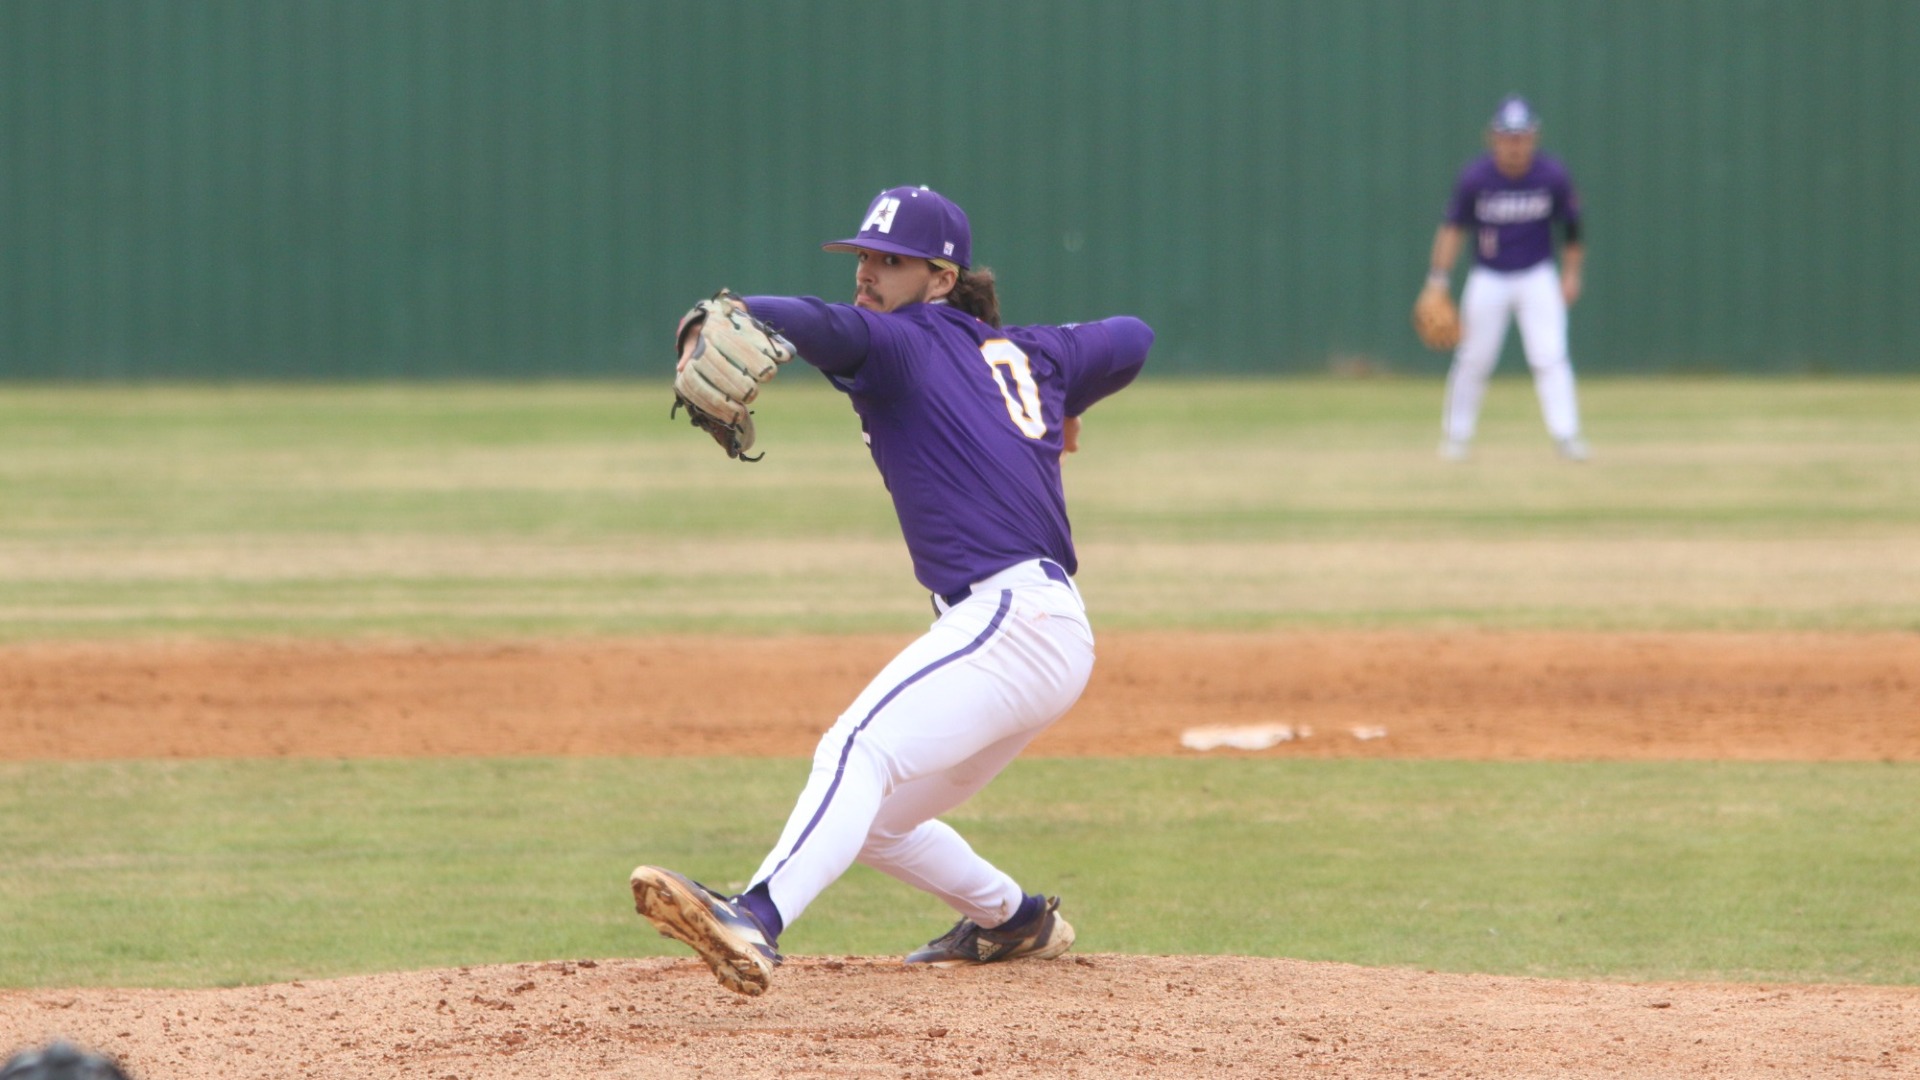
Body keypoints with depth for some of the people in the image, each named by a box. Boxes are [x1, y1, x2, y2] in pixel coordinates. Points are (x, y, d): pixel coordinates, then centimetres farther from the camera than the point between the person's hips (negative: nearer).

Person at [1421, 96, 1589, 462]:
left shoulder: (1553, 177, -11)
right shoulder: (1475, 178, -13)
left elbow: (1572, 226, 4)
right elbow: (1453, 228, -6)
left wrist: (1571, 274, 4)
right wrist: (1438, 278, -12)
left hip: (1537, 277, 0)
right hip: (1488, 278, 0)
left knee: (1550, 356, -12)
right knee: (1474, 359, 5)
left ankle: (1566, 436, -11)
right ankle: (1455, 435, 20)